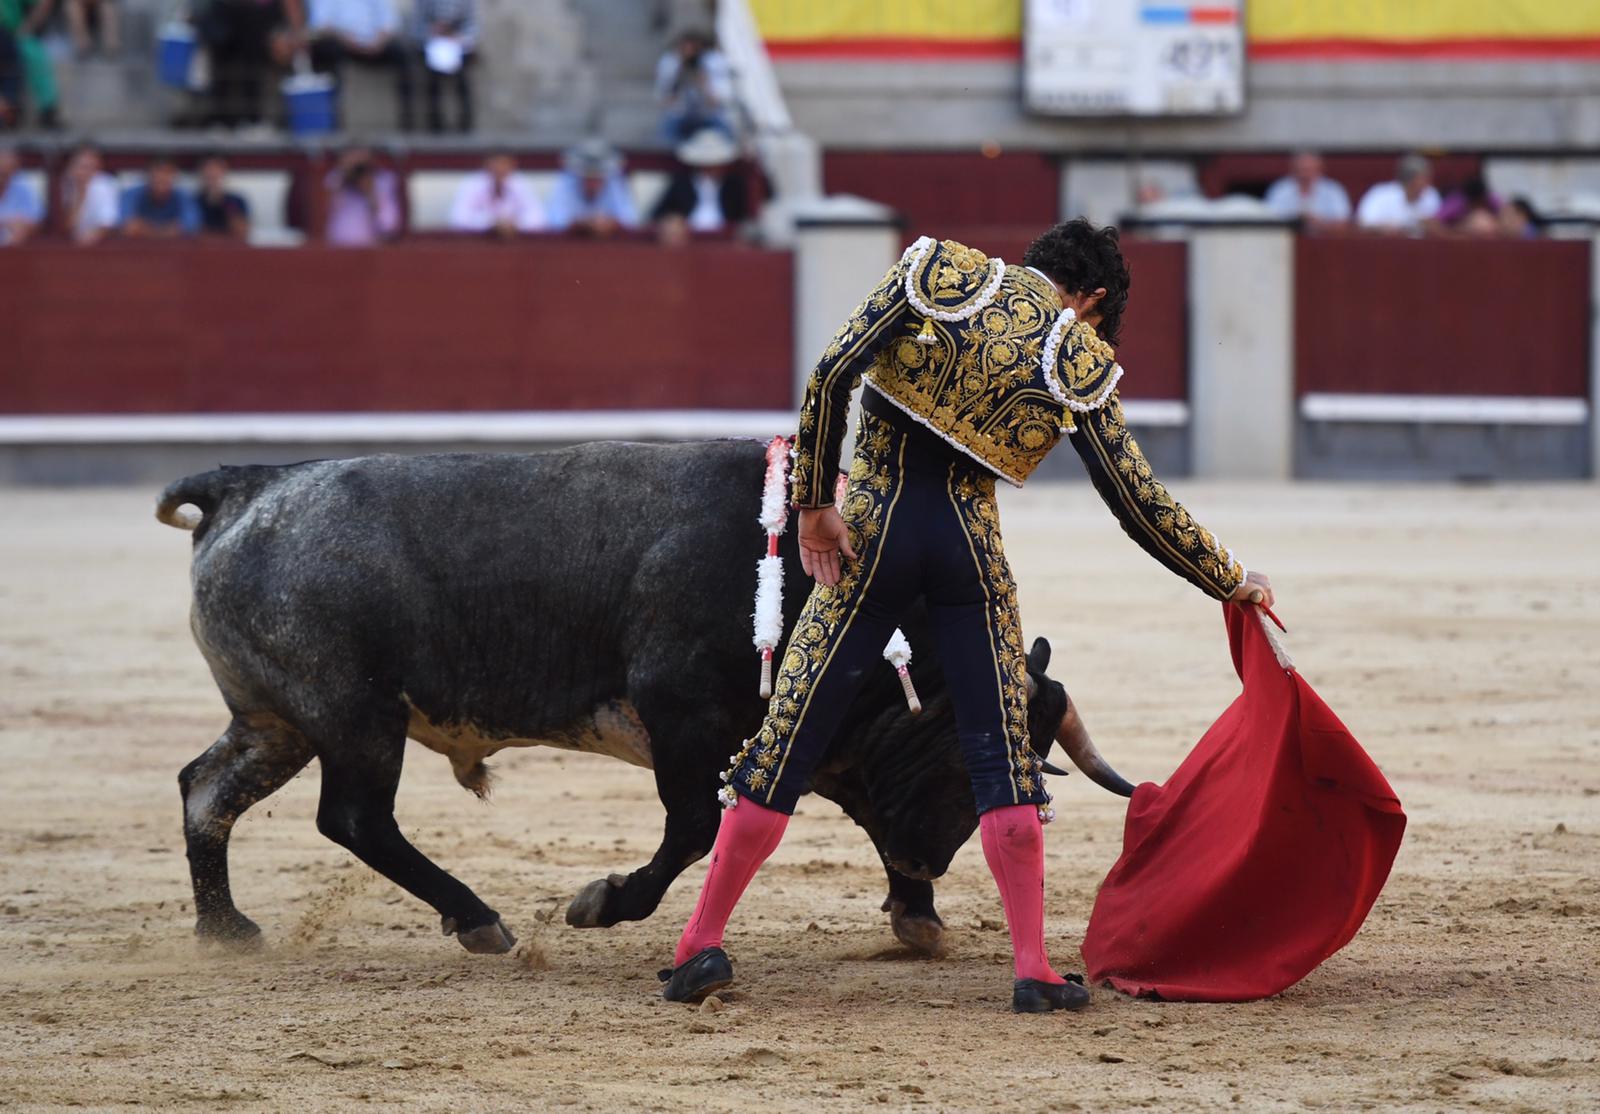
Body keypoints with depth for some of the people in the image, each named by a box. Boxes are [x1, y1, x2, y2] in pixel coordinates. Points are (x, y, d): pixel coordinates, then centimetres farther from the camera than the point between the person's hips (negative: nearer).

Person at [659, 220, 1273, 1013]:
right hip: (970, 546, -1)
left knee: (788, 737, 5)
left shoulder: (938, 272, 1)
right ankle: (1033, 969, 4)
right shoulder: (1078, 362, 0)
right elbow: (1140, 505, 2)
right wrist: (1231, 582, 15)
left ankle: (701, 941, 5)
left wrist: (814, 501, -4)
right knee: (1001, 754, 8)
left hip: (871, 533, 1)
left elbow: (832, 373, -10)